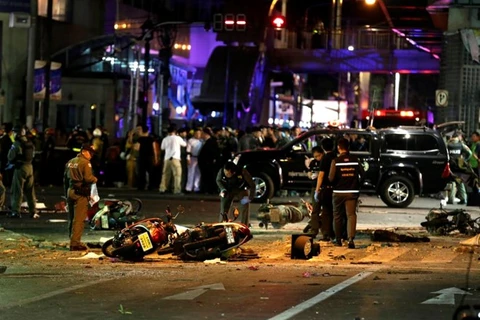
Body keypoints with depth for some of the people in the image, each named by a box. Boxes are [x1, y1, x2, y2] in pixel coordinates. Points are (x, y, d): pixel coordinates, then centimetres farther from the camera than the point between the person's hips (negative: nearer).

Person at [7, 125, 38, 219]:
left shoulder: (17, 144, -13)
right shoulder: (30, 144, 8)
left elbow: (10, 157, -10)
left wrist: (12, 162, 10)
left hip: (20, 168, -7)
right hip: (29, 168, 7)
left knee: (17, 191, -1)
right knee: (30, 191, 12)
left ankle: (16, 211, -4)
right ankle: (33, 211, 13)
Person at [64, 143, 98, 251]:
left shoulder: (70, 162, 15)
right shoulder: (85, 163, -11)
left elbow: (65, 179, 18)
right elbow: (88, 178, -23)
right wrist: (95, 179, -2)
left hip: (70, 192, 8)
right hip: (80, 194, -8)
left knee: (72, 218, 14)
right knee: (79, 219, -7)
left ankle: (72, 241, 20)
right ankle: (75, 243, -10)